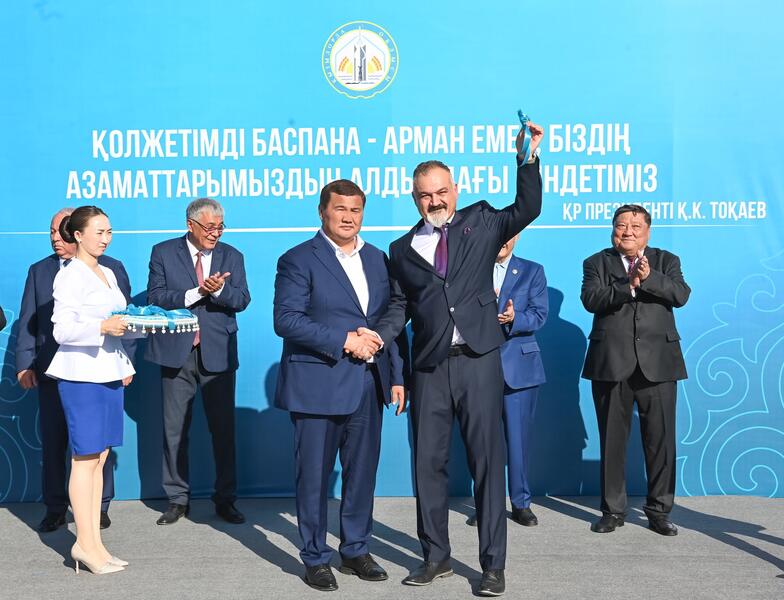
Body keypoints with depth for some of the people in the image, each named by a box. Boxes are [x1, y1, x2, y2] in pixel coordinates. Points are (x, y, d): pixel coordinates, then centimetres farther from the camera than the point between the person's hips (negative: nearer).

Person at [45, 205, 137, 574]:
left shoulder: (108, 274, 17)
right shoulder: (70, 276, -7)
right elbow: (62, 330, -14)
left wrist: (125, 366, 14)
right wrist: (102, 326, -25)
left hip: (109, 374, 8)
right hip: (81, 375, -8)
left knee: (99, 458, 7)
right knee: (85, 458, -5)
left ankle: (94, 542, 12)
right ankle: (85, 544, 1)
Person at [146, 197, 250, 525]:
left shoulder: (232, 256, 7)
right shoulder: (163, 252, 2)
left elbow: (242, 300, -2)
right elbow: (155, 297, -8)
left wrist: (218, 289, -21)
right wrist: (197, 292, -18)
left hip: (218, 354, 1)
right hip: (176, 353, -1)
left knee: (224, 429, 4)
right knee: (174, 430, 7)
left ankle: (225, 499, 16)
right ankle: (177, 499, 19)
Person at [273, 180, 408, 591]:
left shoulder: (377, 260, 12)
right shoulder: (298, 260, -5)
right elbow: (286, 320, -15)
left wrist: (396, 376, 10)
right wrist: (343, 340, -19)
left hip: (368, 384, 5)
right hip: (318, 385, -5)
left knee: (363, 472, 13)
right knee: (314, 476, 5)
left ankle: (356, 550, 28)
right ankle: (315, 558, 19)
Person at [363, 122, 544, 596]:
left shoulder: (481, 222, 9)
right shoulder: (403, 249, 14)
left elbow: (528, 209, -2)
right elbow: (400, 305, 15)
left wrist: (528, 158, -13)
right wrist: (381, 334, -3)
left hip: (478, 361, -3)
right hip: (429, 367, 3)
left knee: (488, 462, 1)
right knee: (429, 463, 8)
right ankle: (436, 556, 24)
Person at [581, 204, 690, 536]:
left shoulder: (666, 261, 12)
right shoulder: (597, 263, 8)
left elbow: (681, 295, -6)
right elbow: (590, 299, -9)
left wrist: (649, 278, -21)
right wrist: (628, 285, -21)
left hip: (657, 363, 1)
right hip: (611, 363, 0)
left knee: (660, 440, 3)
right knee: (612, 440, 7)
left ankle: (659, 510, 17)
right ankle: (613, 510, 18)